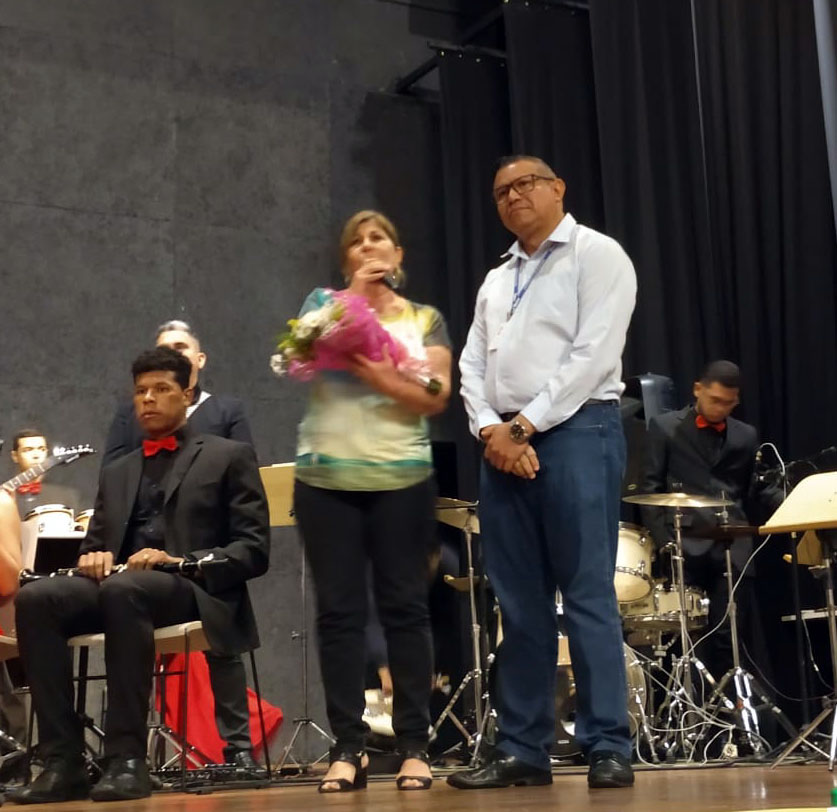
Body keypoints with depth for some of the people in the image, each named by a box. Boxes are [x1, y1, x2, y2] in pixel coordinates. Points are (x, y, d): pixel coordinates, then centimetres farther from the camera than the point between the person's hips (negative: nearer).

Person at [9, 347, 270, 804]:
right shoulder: (117, 473, 27)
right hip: (119, 585, 5)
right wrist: (92, 558, -2)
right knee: (35, 598, -26)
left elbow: (253, 550, 1)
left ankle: (127, 757, -35)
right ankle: (63, 762, -27)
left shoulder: (228, 457, 11)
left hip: (195, 590, -5)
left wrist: (181, 560, -15)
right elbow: (95, 543, 24)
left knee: (124, 587, -38)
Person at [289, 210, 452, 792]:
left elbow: (436, 398, -1)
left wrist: (383, 377, -17)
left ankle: (415, 747, 5)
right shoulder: (324, 303, 13)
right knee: (339, 611, 0)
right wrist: (354, 296, -4)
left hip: (401, 478, -1)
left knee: (404, 607, 0)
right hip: (326, 479, 1)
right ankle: (348, 749, 5)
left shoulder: (426, 320, 10)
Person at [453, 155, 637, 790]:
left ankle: (609, 749, -3)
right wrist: (492, 430, -5)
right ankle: (523, 749, 10)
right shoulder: (496, 280, 23)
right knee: (520, 605, 6)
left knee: (588, 597, -7)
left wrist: (525, 425, -12)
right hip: (503, 443, 7)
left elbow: (593, 356, -10)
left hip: (576, 433, -6)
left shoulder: (597, 255, 2)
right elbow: (473, 365, 14)